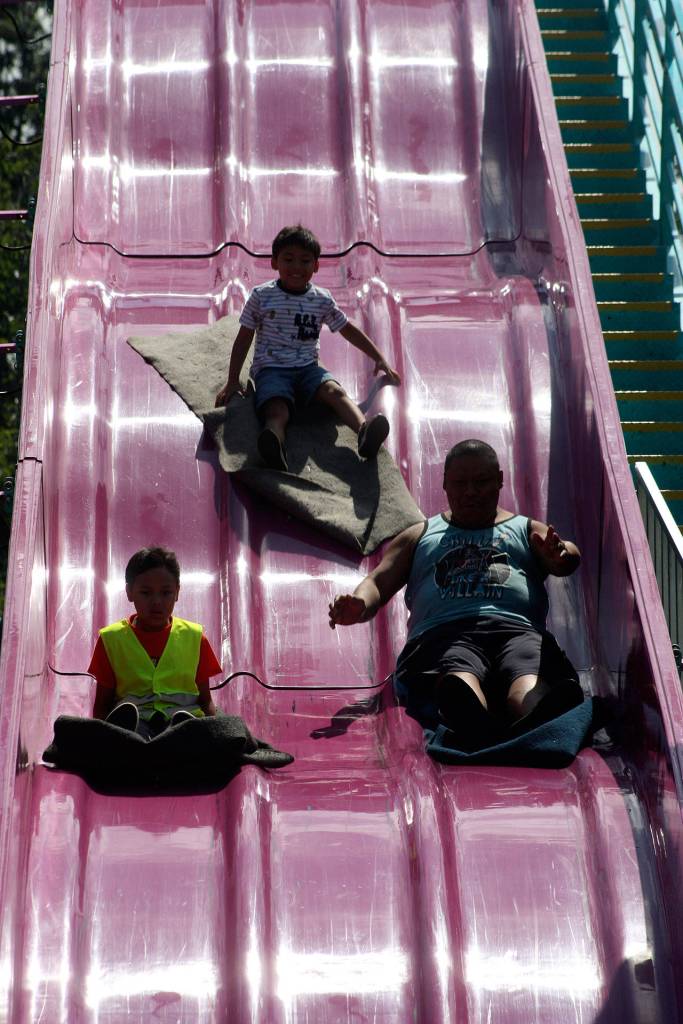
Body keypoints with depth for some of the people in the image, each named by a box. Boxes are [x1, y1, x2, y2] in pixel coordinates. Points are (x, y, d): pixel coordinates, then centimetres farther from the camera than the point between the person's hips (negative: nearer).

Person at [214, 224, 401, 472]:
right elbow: (244, 338, 7)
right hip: (271, 369, -3)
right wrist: (232, 382, 3)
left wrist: (380, 359, 21)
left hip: (307, 367, 3)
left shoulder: (322, 299, 9)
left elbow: (348, 330, 23)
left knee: (334, 390, -29)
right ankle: (273, 450, -67)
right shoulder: (262, 296, 2)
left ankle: (364, 431, -55)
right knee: (277, 410, -34)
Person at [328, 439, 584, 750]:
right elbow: (379, 582, 22)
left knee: (531, 682, -41)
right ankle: (484, 733, -75)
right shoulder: (419, 536, 35)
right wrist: (359, 606, -6)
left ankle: (531, 730, -74)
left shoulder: (526, 530, 32)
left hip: (517, 629, 1)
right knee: (459, 678, -42)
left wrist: (560, 556, -18)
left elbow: (569, 559, 11)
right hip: (444, 634, -1)